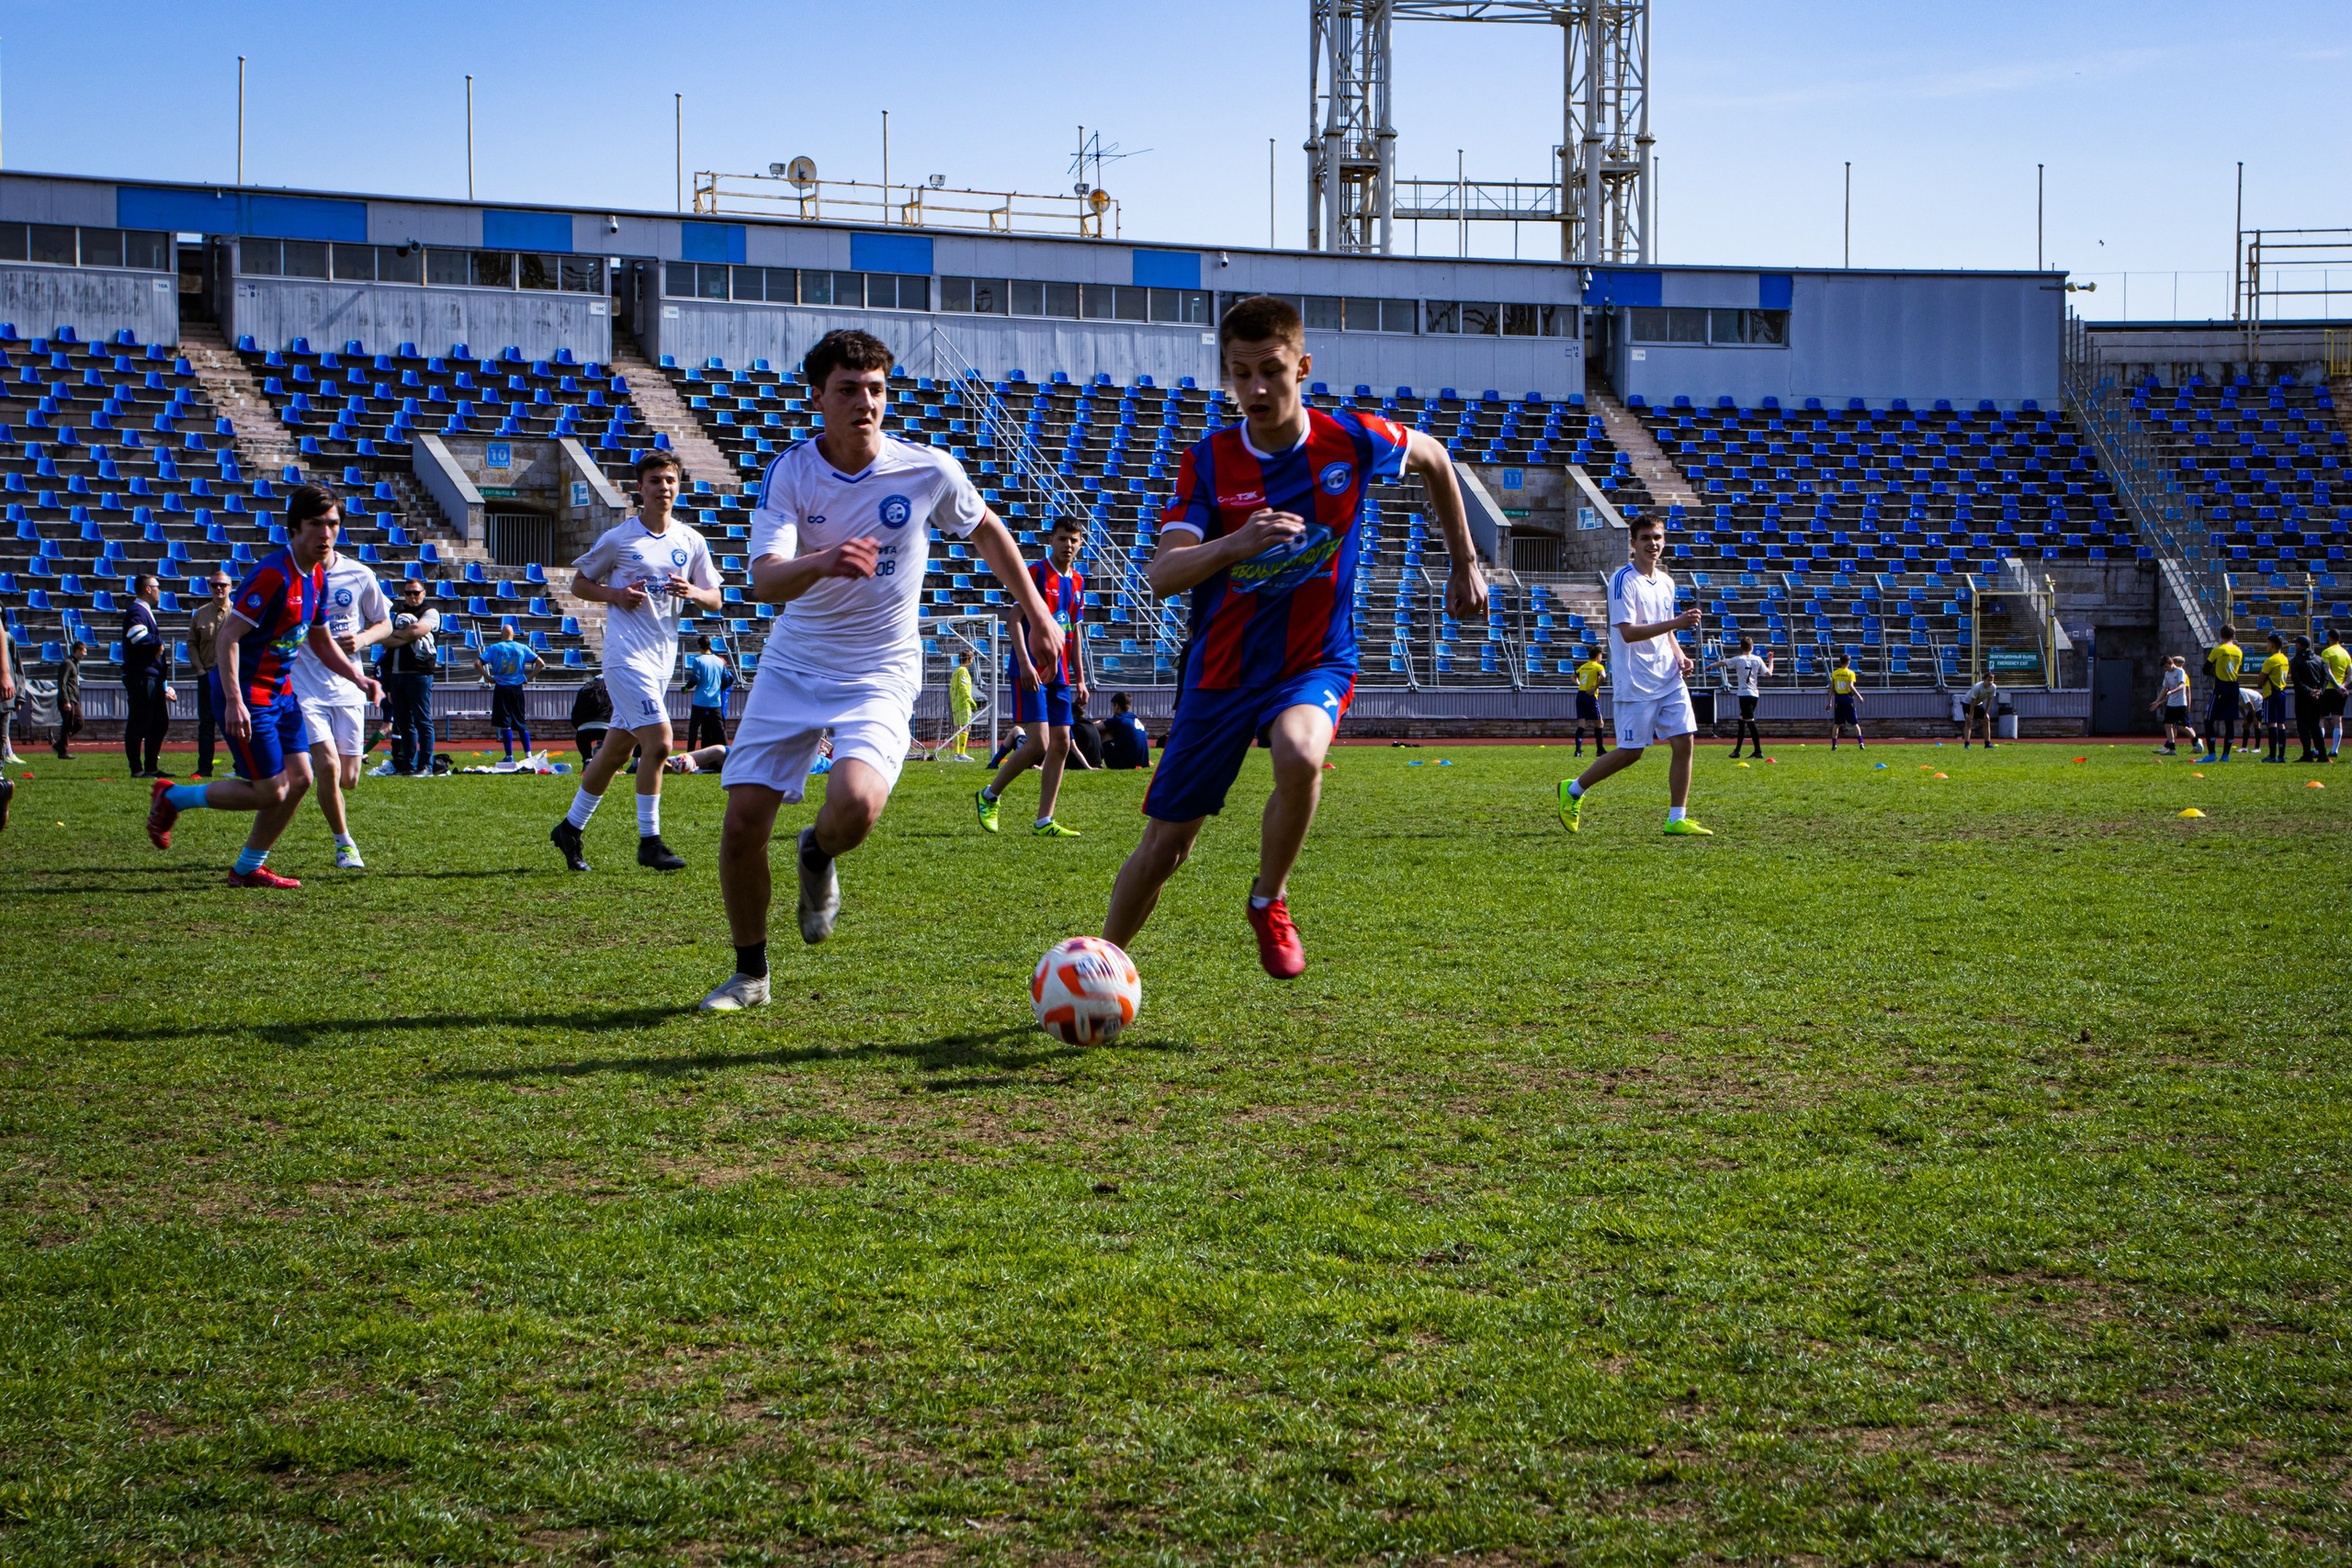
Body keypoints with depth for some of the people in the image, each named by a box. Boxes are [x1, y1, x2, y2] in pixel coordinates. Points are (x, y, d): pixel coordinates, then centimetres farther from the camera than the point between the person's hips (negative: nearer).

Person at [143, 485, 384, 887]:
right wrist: (234, 702, -31)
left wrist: (358, 678, 5)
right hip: (248, 696, -9)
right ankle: (172, 798, 12)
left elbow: (321, 642, 20)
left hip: (281, 694, 9)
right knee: (270, 791, -7)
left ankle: (248, 868, 20)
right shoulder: (273, 575, -22)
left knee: (299, 779, 6)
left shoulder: (317, 576, 7)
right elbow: (228, 635, -24)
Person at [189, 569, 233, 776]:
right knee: (206, 722, 2)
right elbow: (192, 643, 12)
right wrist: (200, 668, 0)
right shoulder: (200, 613, 8)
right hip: (207, 674, 2)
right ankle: (204, 768, 5)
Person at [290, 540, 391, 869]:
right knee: (328, 767, -16)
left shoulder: (359, 575, 0)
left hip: (347, 686, 2)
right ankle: (344, 844, 5)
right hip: (304, 686, -2)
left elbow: (384, 624, 11)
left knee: (348, 780, 3)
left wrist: (362, 639, -9)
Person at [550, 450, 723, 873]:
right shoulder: (618, 538, -3)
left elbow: (715, 600, 14)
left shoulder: (691, 542, 9)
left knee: (616, 749, 12)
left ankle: (570, 827, 26)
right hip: (627, 654, -6)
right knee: (658, 741, -17)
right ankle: (649, 842, -8)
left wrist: (693, 593, -9)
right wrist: (615, 594, -12)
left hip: (663, 657, 6)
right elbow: (579, 582, 6)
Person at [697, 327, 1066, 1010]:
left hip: (880, 674, -1)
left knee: (856, 804, -28)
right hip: (793, 666, 1)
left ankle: (818, 856, 11)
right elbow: (763, 581, -24)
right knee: (743, 822, -5)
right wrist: (822, 562, -45)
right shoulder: (788, 474, -11)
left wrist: (1037, 614, 15)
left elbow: (986, 530, 12)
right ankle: (750, 973, 19)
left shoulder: (929, 471, -9)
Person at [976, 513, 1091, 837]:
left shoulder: (1077, 581, 14)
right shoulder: (1035, 573, -7)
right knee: (1039, 743, -15)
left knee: (1061, 744, 2)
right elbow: (1015, 619, -12)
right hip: (1031, 673, -7)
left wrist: (1080, 678, 17)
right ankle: (989, 796, 5)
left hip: (1059, 675, 7)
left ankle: (1044, 822, 6)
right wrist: (1024, 663, -23)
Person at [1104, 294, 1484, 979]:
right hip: (1221, 670, 1)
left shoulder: (1352, 440, -10)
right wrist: (1235, 544, -39)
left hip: (1317, 661, -1)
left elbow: (1433, 458, 12)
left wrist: (1464, 563, 15)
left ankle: (1268, 901, -9)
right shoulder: (1209, 461, -10)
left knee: (1299, 755, -36)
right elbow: (1161, 575, -21)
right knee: (1165, 845, 2)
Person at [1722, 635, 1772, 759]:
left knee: (1750, 722, -10)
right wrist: (1770, 660, 23)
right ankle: (1737, 750, 21)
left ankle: (1758, 751, -17)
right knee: (1742, 721, 16)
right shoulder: (1758, 659, 5)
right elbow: (1768, 673, 7)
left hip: (1744, 694, -6)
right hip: (1754, 694, 6)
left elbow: (1723, 663, 10)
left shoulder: (1738, 659, -4)